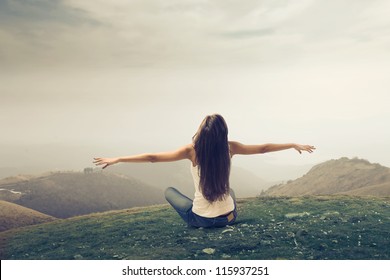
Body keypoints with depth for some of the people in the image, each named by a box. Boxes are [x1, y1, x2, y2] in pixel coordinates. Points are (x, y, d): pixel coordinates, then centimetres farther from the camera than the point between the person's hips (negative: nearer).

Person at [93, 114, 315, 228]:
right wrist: (294, 145, 15)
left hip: (201, 219, -3)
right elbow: (263, 148, 1)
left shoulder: (192, 150, -16)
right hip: (229, 217, 3)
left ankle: (196, 226, 16)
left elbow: (152, 158, -14)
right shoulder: (230, 147, -10)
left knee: (169, 191, 23)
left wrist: (117, 159, -4)